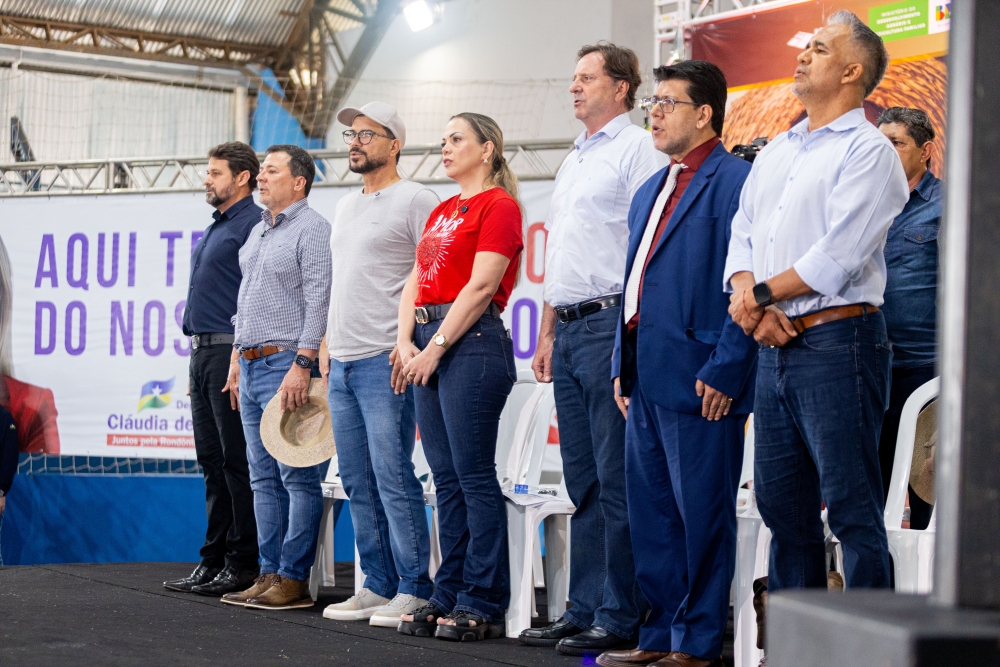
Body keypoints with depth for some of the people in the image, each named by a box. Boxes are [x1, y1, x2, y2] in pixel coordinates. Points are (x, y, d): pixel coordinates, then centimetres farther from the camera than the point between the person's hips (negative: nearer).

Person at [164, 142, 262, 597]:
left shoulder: (253, 224, -10)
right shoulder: (214, 229, 20)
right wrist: (197, 364, 20)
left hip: (231, 352, -10)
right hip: (203, 354, 10)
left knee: (237, 461, -7)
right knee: (212, 461, 11)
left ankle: (243, 565, -3)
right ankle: (213, 560, 16)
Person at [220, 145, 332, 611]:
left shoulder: (312, 230, -8)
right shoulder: (258, 231, 20)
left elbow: (319, 301, -16)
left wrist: (302, 365, -21)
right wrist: (237, 357, 19)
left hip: (286, 364, -10)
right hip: (252, 366, 10)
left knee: (297, 476, -7)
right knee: (263, 476, 9)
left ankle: (294, 579, -6)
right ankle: (269, 573, 13)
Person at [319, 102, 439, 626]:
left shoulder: (415, 201, -6)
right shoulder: (345, 208, 20)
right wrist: (327, 342, 18)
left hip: (386, 361, -9)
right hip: (342, 363, 9)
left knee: (394, 478, -9)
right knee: (358, 483, 10)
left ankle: (414, 590, -3)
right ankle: (378, 585, 16)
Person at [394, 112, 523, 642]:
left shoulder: (499, 205, -5)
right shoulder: (442, 211, 21)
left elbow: (481, 286, -13)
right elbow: (416, 282, 17)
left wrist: (437, 347, -14)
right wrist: (406, 342, 1)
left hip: (472, 343, -9)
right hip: (429, 345, 9)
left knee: (475, 476, -7)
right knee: (446, 478, 9)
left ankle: (483, 603, -4)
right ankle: (449, 596, 13)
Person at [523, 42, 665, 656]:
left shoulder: (638, 150, -5)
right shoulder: (573, 162, 23)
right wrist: (548, 333, 22)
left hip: (611, 323, -9)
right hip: (571, 330, 9)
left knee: (617, 481, -7)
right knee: (583, 483, 10)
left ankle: (620, 617, -4)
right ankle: (585, 609, 14)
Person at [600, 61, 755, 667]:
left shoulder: (735, 181, -9)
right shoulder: (651, 191, 20)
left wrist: (724, 372, -18)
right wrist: (622, 366, 18)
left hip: (698, 378, -9)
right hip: (647, 378, 9)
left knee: (702, 514, -2)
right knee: (651, 512, 12)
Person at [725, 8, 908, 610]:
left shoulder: (869, 150, -6)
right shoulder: (775, 152, 19)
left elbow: (837, 257, -16)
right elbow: (742, 236, 14)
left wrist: (760, 293, -6)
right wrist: (750, 300, -6)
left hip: (836, 341, -8)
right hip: (775, 346, 8)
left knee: (852, 508, -7)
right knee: (782, 505, 11)